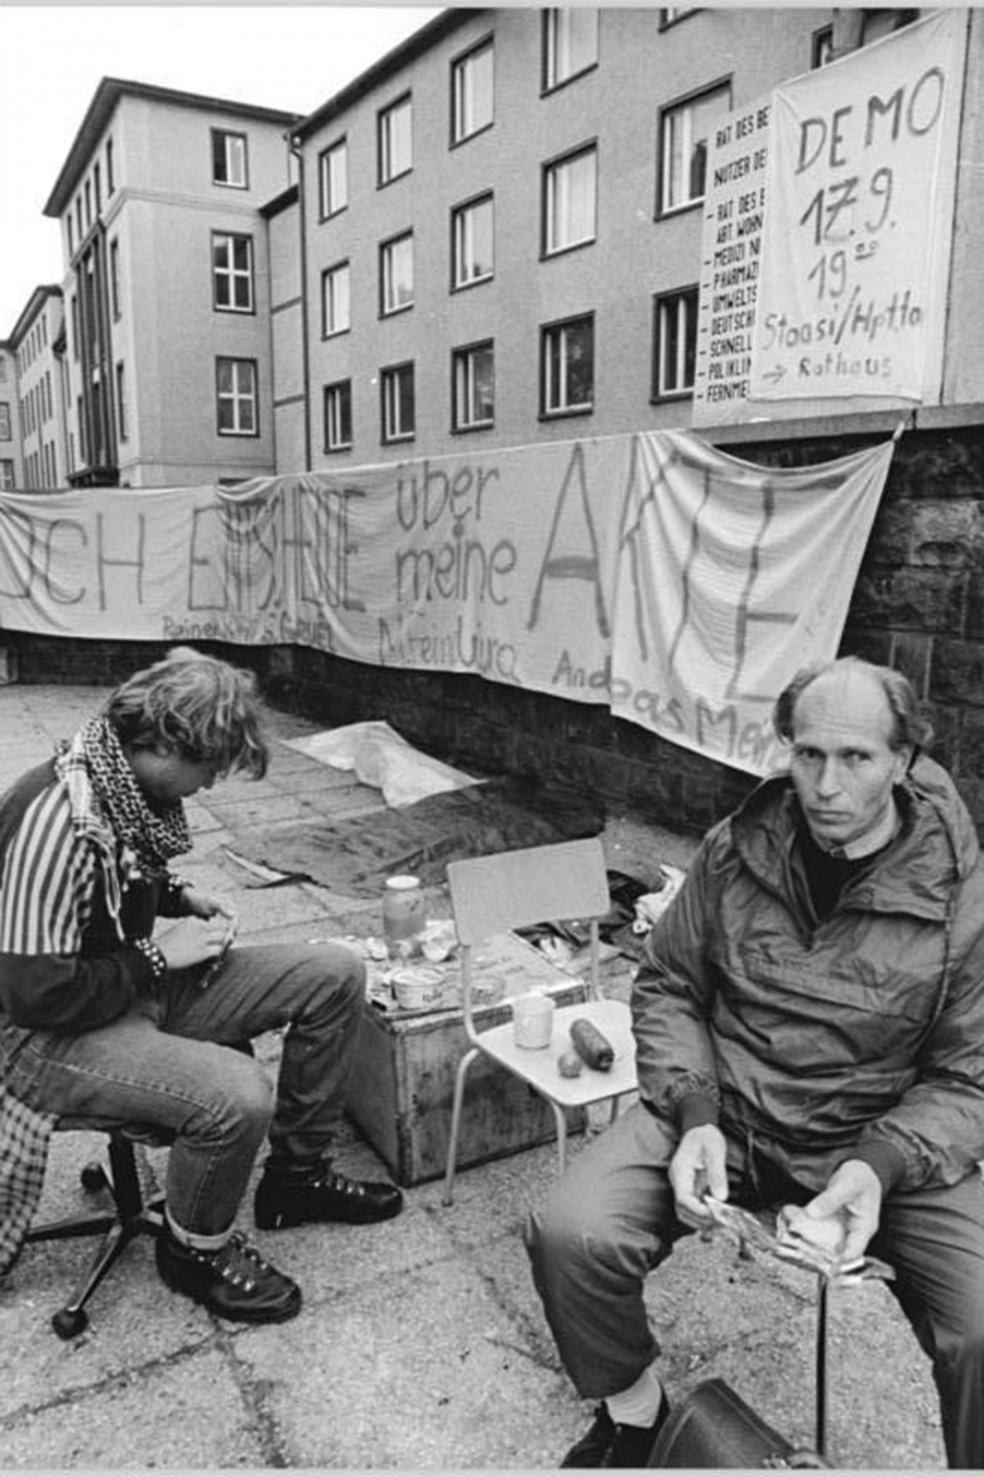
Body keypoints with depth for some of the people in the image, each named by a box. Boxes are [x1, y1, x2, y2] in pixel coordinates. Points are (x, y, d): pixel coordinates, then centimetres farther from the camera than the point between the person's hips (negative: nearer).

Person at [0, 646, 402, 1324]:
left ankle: (298, 1171, 16)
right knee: (238, 1094, -33)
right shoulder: (57, 821, -30)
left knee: (337, 974, -2)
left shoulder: (133, 784, -2)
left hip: (142, 984, 9)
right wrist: (158, 954, -18)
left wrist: (183, 898, -1)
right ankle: (196, 1248, 2)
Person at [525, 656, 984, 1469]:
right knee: (568, 1236, -18)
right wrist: (694, 1114, -10)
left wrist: (880, 1166, -21)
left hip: (889, 1140, -1)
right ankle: (633, 1411, 14)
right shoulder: (736, 851, -3)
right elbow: (667, 987, 6)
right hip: (722, 1114, 2)